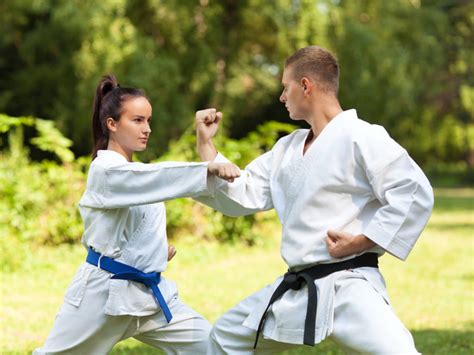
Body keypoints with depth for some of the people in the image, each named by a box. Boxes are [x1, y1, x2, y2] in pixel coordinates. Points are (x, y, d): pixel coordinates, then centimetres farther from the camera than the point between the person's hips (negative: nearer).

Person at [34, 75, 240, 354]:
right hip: (103, 292, -8)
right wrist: (210, 169, -46)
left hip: (150, 292, 8)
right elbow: (158, 176, -33)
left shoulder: (134, 173, 13)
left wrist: (155, 251, 4)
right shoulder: (105, 170, -15)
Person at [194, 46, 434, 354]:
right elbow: (239, 197, 17)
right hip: (296, 288, 9)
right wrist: (206, 144, 12)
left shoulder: (361, 138, -12)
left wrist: (361, 242, -18)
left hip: (347, 286, -9)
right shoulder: (287, 149, 15)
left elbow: (415, 193, -18)